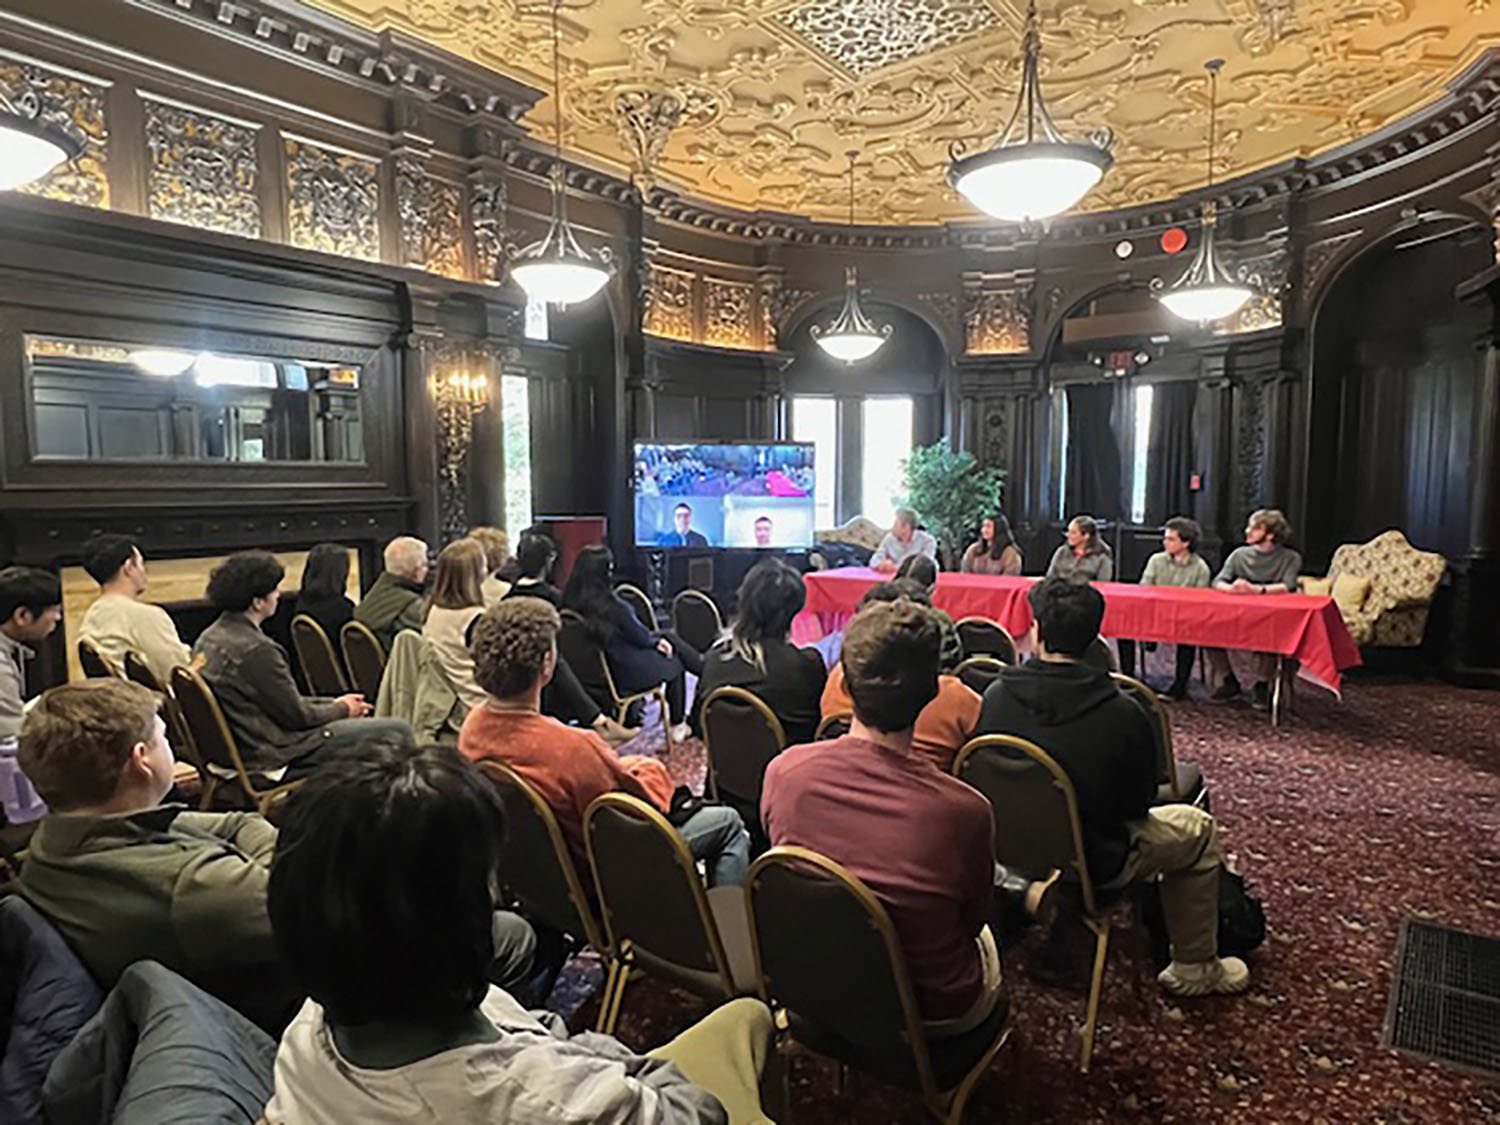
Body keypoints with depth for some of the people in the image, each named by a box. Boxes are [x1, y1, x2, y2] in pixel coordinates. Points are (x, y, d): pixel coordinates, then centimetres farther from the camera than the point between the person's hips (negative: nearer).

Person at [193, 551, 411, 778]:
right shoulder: (255, 649, -25)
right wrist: (342, 708, 2)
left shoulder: (210, 638, 6)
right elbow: (296, 716, -17)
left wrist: (333, 703, 11)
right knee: (398, 732, -7)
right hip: (274, 757, -10)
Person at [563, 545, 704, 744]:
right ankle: (677, 727, 36)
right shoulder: (611, 606, -32)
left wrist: (655, 639, 8)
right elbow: (641, 637, -16)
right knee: (673, 663, 23)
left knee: (669, 638, 21)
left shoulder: (570, 603, -9)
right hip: (624, 674, -7)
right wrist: (657, 640, 8)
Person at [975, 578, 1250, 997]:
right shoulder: (1123, 715, -23)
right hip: (1094, 864, -4)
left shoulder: (996, 695, -15)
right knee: (1199, 828, 19)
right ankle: (1194, 970, 30)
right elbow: (1139, 803, -7)